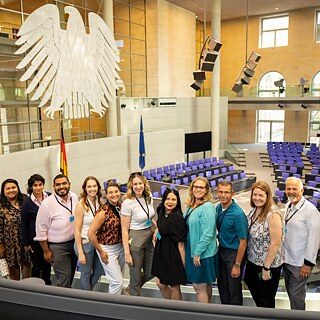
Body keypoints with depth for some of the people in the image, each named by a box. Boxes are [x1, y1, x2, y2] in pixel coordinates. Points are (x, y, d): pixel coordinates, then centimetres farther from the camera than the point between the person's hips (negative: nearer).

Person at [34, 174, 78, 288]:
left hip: (74, 243, 5)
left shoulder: (75, 197, -3)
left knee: (71, 275, 19)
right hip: (57, 247, -5)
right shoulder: (47, 204, -19)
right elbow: (41, 230, -13)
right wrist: (46, 251, -8)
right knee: (64, 279, -3)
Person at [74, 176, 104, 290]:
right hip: (85, 243, -6)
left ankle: (87, 289, 42)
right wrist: (80, 253, -17)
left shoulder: (99, 203, 1)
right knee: (86, 273, 10)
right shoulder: (81, 205, -17)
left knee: (99, 270, 18)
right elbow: (77, 230, -16)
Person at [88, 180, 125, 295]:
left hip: (120, 246, 6)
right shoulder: (103, 212, -21)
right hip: (107, 249, -6)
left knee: (118, 279, 18)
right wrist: (101, 251, -13)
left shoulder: (121, 207, -2)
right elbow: (90, 233, -21)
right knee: (118, 282, -3)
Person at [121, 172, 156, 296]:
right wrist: (127, 253, -17)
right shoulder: (128, 203, -18)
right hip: (135, 240, -7)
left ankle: (130, 289, 42)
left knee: (150, 272, 16)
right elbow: (124, 230, -15)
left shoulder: (149, 197, 1)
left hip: (149, 238, 7)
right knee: (136, 275, 6)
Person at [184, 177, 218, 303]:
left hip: (203, 253, -8)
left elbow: (207, 234, -21)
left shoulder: (207, 207, -18)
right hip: (192, 251, 8)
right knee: (204, 284, 20)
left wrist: (198, 253, -18)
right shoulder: (190, 206, 8)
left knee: (199, 286, 3)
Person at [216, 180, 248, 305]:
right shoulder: (218, 208, -3)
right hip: (221, 250, 7)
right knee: (222, 285, 20)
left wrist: (237, 265, -17)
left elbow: (243, 242, -20)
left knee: (234, 288, 9)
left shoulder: (238, 214, -24)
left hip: (234, 253, -7)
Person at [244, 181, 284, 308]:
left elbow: (275, 244, -24)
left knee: (266, 297, 11)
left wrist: (266, 268, -19)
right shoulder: (254, 210, -1)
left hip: (268, 263, -8)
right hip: (253, 260, 8)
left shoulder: (273, 215, -25)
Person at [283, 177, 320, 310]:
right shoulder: (288, 206, 4)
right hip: (286, 259, 7)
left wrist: (308, 263, -17)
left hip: (300, 263, -7)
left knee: (296, 294, 4)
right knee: (290, 291, 21)